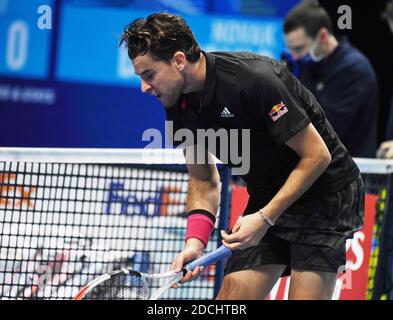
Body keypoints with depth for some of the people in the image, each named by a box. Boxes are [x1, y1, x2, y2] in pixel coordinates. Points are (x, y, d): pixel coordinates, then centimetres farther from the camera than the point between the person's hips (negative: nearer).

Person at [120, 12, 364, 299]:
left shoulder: (255, 79, -27)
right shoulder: (178, 105, -3)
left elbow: (317, 156, -22)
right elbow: (204, 180, 8)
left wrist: (265, 218, -23)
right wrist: (196, 239, -10)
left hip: (326, 190, -7)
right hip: (266, 199, 7)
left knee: (305, 295, -18)